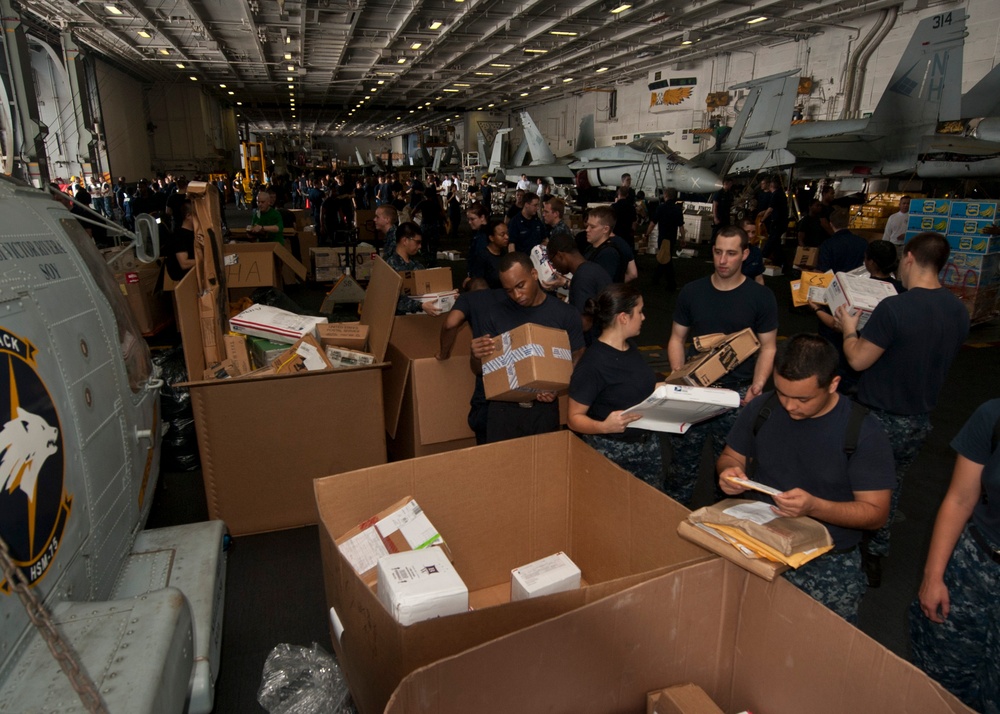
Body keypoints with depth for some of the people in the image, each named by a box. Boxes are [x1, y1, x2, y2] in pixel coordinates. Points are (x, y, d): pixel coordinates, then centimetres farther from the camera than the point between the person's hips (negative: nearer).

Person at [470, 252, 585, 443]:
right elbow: (481, 370, 7)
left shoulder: (566, 315, -3)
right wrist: (476, 356, -16)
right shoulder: (498, 314, 1)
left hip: (544, 409, -1)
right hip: (504, 408, 1)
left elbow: (577, 363, -1)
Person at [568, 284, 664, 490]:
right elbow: (574, 418, -19)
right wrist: (603, 426, -36)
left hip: (649, 444, 8)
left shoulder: (630, 347, 5)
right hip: (612, 453, -8)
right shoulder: (593, 363, -22)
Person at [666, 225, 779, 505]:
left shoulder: (761, 297, -1)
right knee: (682, 462, 5)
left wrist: (757, 385, -14)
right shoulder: (691, 292, 4)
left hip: (738, 393, -1)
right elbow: (677, 338, 9)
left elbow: (768, 347, 1)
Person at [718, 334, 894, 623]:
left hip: (827, 557, -2)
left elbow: (875, 512, -7)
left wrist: (814, 507, -24)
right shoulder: (761, 409, 1)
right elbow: (730, 456, 15)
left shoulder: (864, 433, -8)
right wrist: (729, 471, -10)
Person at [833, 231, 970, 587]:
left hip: (880, 420, -6)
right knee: (890, 487, 22)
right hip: (920, 420, 7)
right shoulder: (959, 311, -2)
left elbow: (858, 360, -19)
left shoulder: (894, 308, -26)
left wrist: (849, 330, 0)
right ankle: (876, 554, 36)